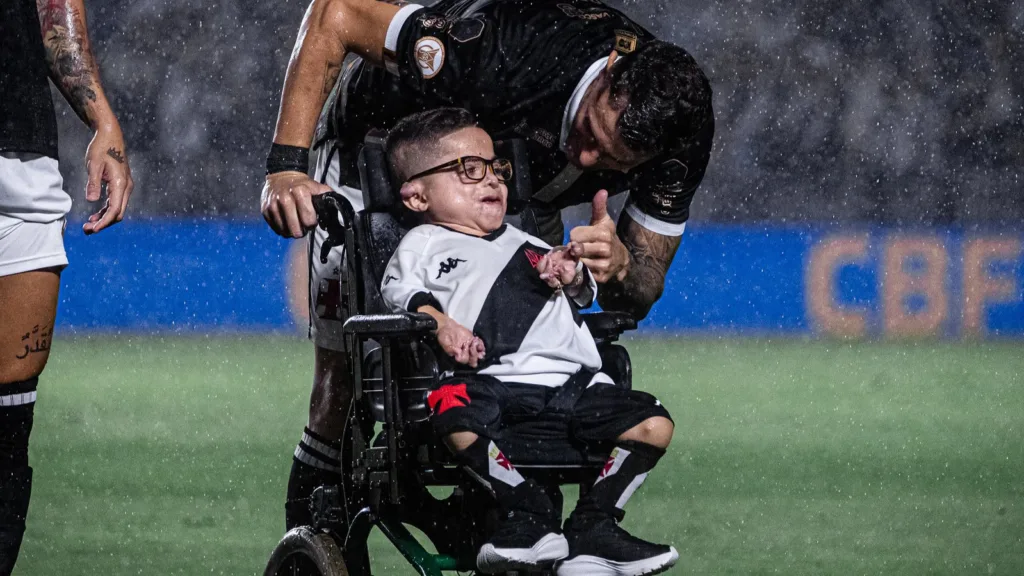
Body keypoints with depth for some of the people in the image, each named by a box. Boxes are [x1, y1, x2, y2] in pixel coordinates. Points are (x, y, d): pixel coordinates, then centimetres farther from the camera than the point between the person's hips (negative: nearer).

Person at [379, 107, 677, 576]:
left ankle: (594, 528, -11)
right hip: (493, 383, -5)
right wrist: (438, 322, -14)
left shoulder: (525, 245, 35)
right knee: (454, 413, -40)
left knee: (653, 424, -13)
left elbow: (585, 295, 36)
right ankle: (527, 513, -31)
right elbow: (400, 290, 5)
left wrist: (572, 277, 12)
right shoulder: (425, 245, 21)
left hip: (572, 382, 5)